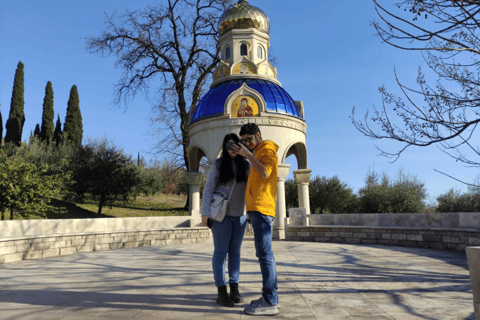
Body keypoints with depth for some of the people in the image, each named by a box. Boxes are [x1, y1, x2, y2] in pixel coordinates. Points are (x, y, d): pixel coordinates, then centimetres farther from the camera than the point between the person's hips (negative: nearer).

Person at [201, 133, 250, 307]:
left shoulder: (246, 166, 5)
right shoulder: (218, 165, -4)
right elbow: (208, 189, -6)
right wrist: (205, 212, -13)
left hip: (240, 215, 4)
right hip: (222, 215, -3)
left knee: (235, 252, 9)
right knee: (220, 252, 1)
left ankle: (234, 288, 19)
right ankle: (221, 292, 8)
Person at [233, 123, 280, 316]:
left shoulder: (268, 150, -2)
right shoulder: (258, 154, 25)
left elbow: (265, 173, -19)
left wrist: (249, 155, -12)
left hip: (261, 207, -10)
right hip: (256, 208, 10)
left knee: (264, 253, -10)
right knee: (265, 253, 11)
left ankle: (270, 303, -6)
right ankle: (270, 297, 18)